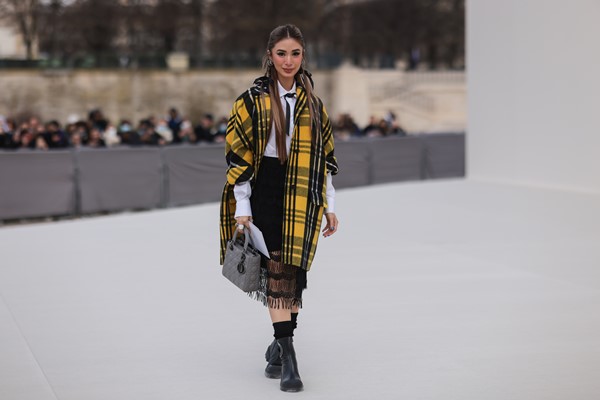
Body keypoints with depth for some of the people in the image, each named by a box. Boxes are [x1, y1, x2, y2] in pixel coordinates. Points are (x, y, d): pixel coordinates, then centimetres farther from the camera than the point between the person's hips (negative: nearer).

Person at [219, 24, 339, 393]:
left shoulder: (312, 104, 12)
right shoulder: (253, 100, -1)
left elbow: (324, 157, 15)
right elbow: (239, 155, -3)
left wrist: (329, 206, 13)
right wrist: (241, 208, -9)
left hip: (302, 198, 4)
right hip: (266, 195, -4)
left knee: (294, 272, 3)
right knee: (277, 270, -9)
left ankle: (279, 345, 19)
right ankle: (287, 356, -10)